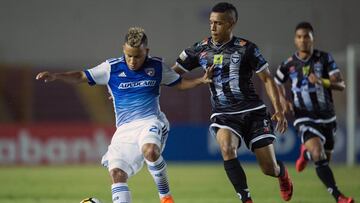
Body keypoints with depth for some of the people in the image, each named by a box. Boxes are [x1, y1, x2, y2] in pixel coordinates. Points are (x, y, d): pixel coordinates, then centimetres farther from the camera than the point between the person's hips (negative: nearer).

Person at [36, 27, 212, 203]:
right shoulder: (112, 68, 2)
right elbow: (82, 76, 3)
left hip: (150, 121, -3)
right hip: (124, 128, 3)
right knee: (116, 173, -15)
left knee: (150, 151, -34)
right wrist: (55, 76, -11)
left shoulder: (157, 67, 5)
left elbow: (180, 83, 18)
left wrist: (201, 80, 2)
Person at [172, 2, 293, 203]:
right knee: (227, 148, -32)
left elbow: (267, 78, 0)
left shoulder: (246, 48, -6)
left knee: (269, 168, -1)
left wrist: (279, 110, -6)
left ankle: (282, 173, 38)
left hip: (253, 111, -1)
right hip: (224, 115, 1)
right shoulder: (200, 50, 1)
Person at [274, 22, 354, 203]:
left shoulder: (325, 58, -4)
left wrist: (322, 81, -29)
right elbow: (276, 84, 17)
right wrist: (283, 100, -3)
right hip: (304, 118, -3)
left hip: (327, 117, 3)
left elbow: (341, 85, -10)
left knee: (325, 160, 15)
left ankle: (306, 153, 50)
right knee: (319, 156, -26)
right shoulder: (288, 65, -2)